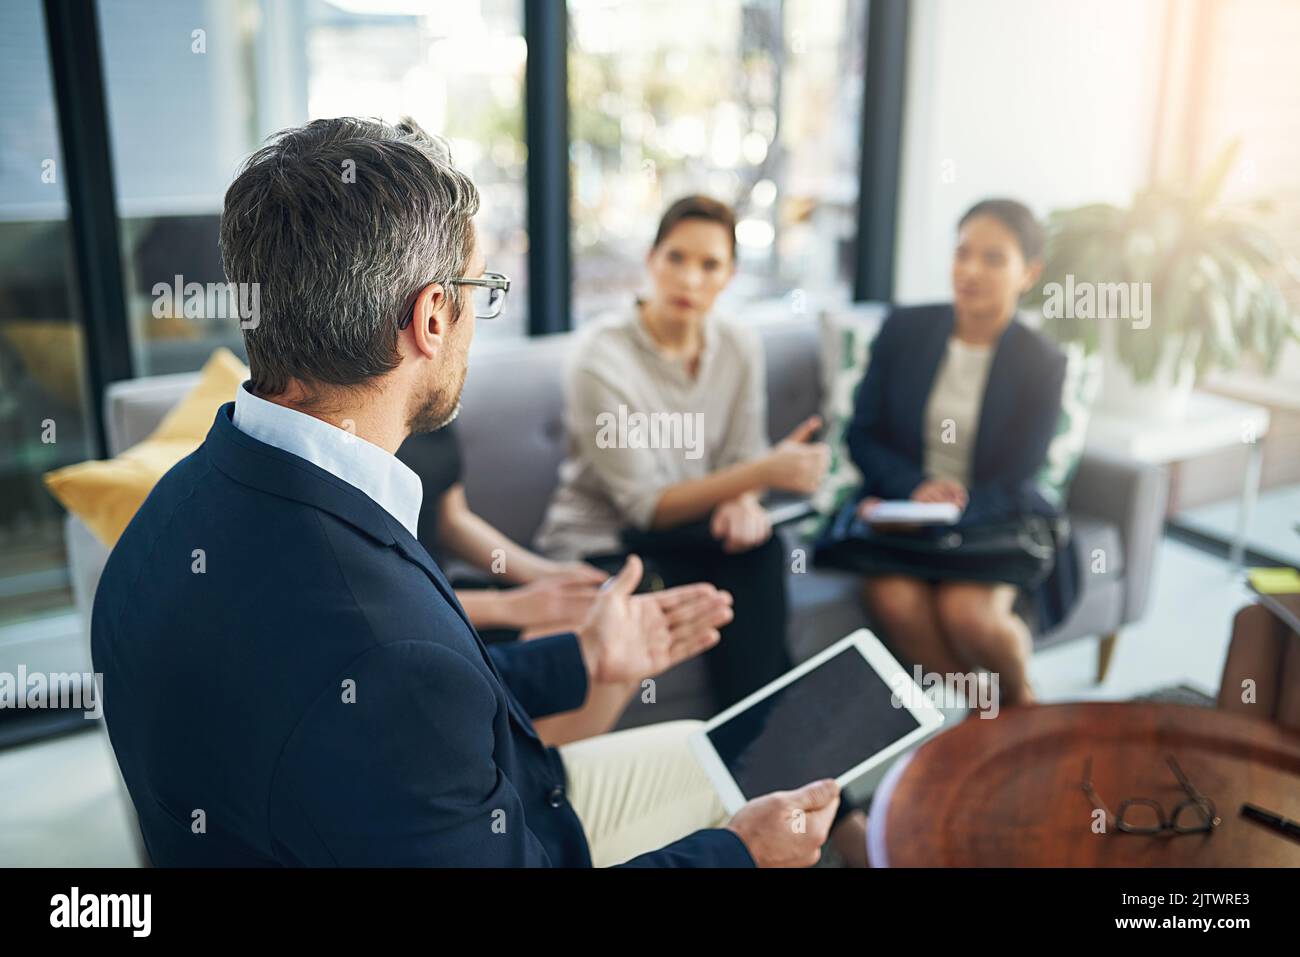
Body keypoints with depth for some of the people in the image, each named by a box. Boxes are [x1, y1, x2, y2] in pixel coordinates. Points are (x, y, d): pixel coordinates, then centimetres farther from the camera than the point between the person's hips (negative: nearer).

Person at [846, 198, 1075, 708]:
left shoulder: (1043, 363, -3)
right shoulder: (903, 328, 2)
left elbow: (1014, 486, -6)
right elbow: (862, 436, 2)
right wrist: (915, 489, -17)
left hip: (992, 521, -1)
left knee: (967, 611, -28)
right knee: (894, 599, -28)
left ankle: (1020, 699, 7)